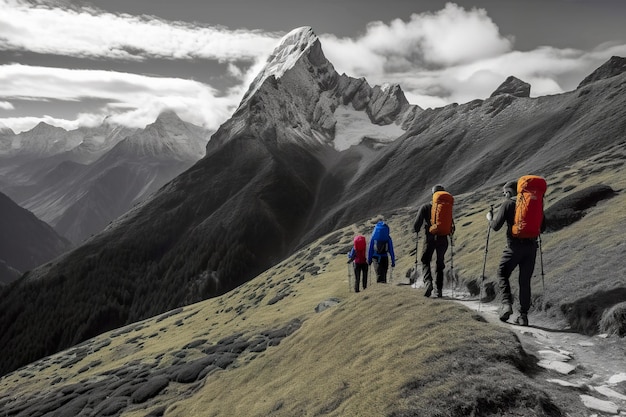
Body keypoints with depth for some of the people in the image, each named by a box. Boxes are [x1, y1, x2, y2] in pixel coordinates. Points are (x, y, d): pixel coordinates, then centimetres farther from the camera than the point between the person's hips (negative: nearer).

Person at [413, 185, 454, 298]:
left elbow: (417, 223, -7)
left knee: (425, 262, 5)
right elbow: (452, 224, 7)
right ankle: (439, 290, 11)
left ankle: (428, 282, -20)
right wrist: (451, 231, 27)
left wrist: (416, 231, 12)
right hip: (443, 239, 2)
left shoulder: (425, 207, -2)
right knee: (440, 264, 12)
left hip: (429, 238, -2)